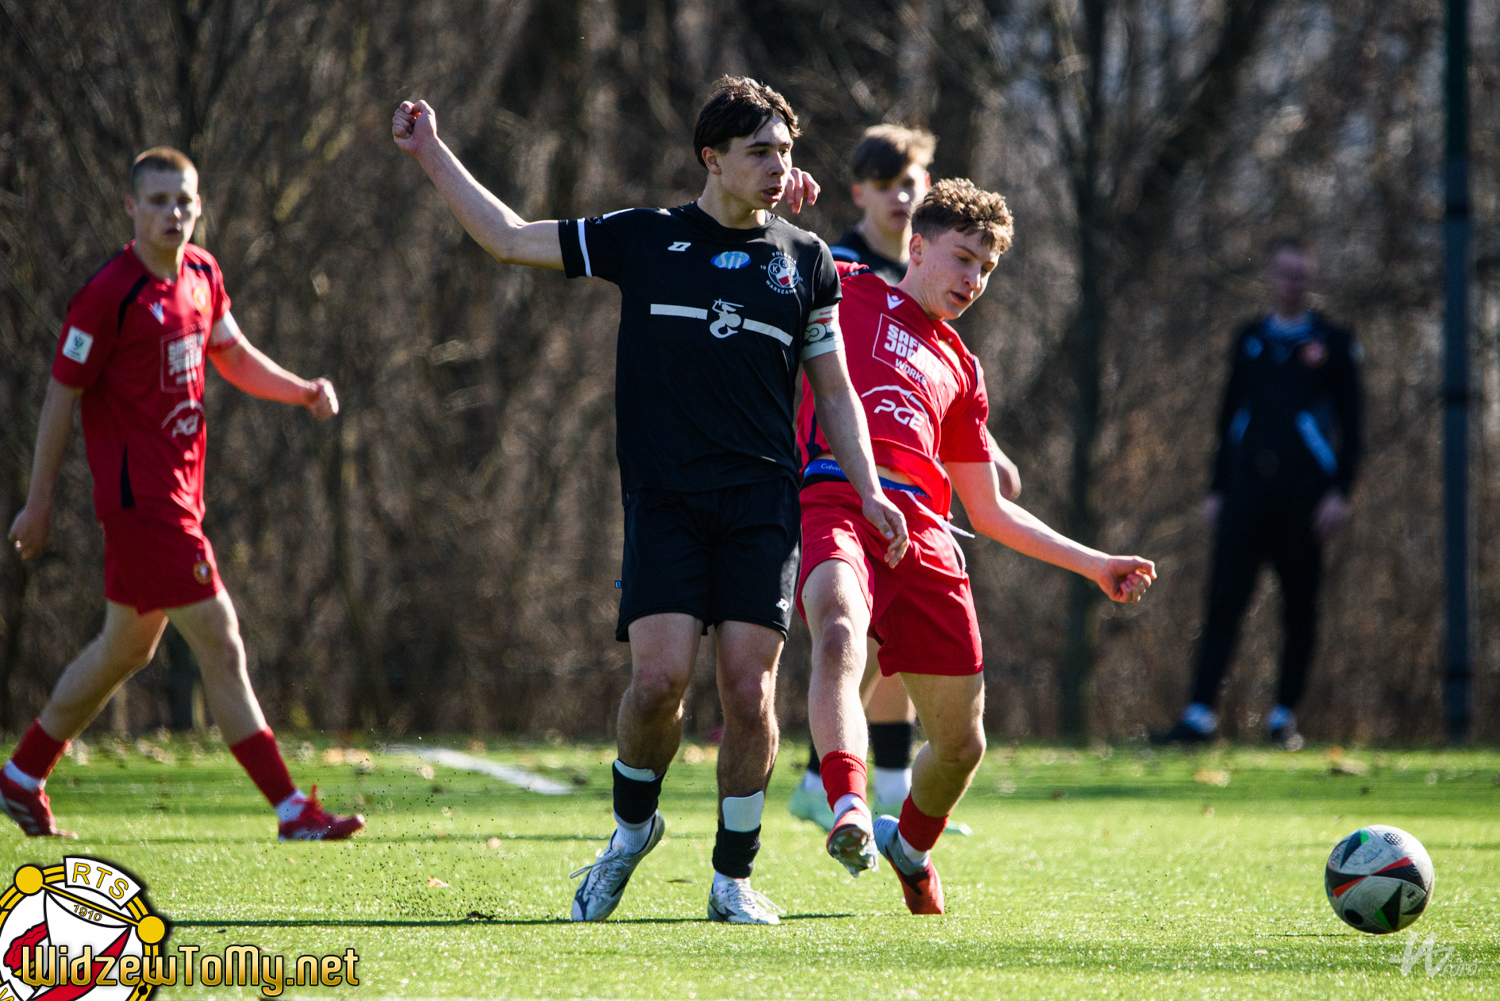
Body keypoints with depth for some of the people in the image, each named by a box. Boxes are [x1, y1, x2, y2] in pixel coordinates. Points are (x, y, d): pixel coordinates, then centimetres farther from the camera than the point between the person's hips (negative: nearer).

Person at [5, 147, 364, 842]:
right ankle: (292, 811, -8)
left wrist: (306, 391, 6)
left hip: (179, 492, 9)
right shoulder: (109, 294, -16)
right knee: (221, 646, -10)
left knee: (127, 647, 20)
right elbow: (61, 396, -10)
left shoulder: (202, 275, 8)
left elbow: (234, 358, 23)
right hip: (141, 498, -9)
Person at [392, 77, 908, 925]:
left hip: (763, 499, 1)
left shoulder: (806, 259, 11)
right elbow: (509, 238, 13)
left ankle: (734, 876, 9)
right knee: (661, 676, -13)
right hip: (663, 495, -1)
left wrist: (870, 491, 6)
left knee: (749, 688, -6)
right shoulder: (645, 238, 8)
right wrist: (433, 154, 12)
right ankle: (632, 825, 15)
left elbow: (834, 389, 16)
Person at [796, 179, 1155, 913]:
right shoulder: (842, 294, 18)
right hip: (836, 502, -5)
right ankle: (849, 810, -53)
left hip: (923, 531, 5)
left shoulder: (959, 369, 30)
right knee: (840, 634, -38)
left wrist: (1093, 564, 30)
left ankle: (910, 845, 35)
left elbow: (989, 510, 33)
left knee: (960, 741, 5)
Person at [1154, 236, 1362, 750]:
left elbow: (1350, 424, 4)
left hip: (1304, 493, -2)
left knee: (1299, 607, 2)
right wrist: (1217, 489, 12)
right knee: (1224, 601, -7)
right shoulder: (1249, 339, 17)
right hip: (1247, 491, 2)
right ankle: (1200, 715, -11)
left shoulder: (1332, 342, 7)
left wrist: (1340, 491, -7)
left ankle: (1283, 716, 11)